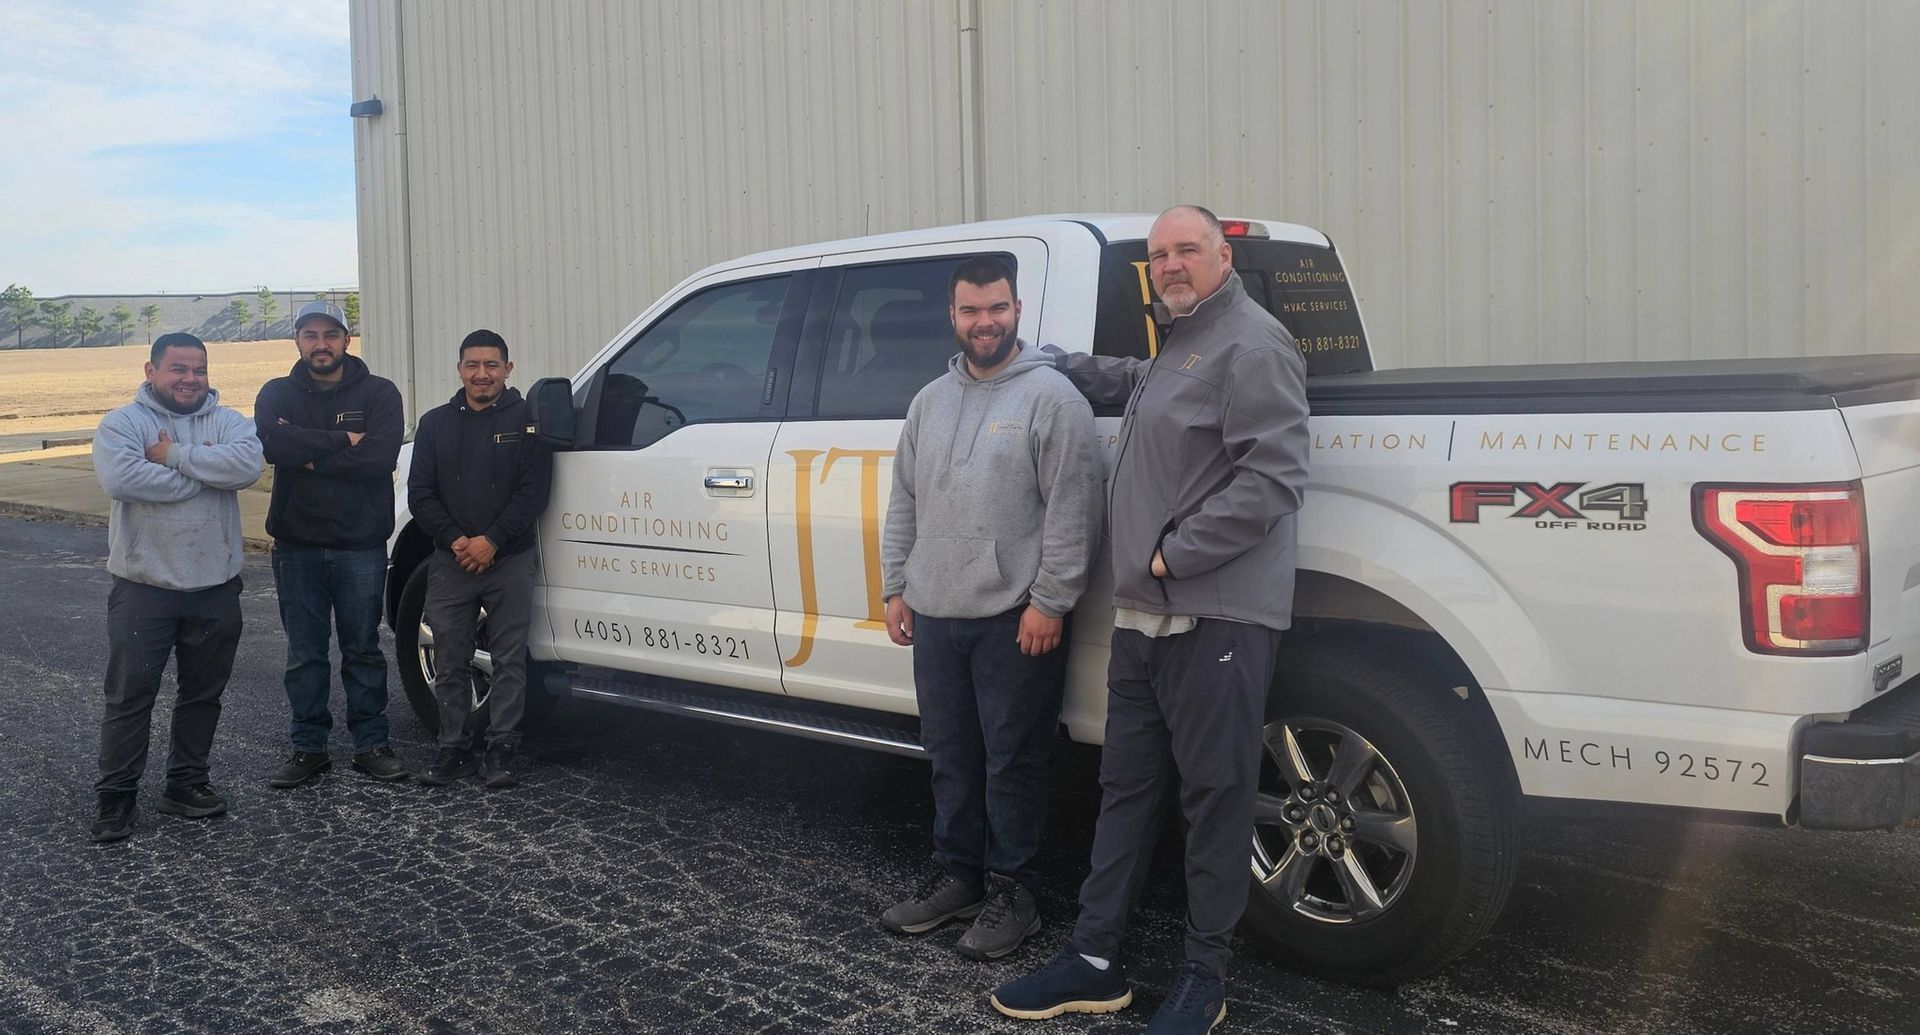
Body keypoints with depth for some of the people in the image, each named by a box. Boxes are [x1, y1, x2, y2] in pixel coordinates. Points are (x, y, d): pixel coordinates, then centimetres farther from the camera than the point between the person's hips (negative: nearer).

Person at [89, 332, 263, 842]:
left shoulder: (228, 421, 4)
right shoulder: (121, 423, -3)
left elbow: (247, 465, -18)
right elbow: (121, 479, -23)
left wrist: (174, 456, -19)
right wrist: (205, 469, -17)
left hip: (216, 586, 3)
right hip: (144, 587, -3)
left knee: (203, 693, 13)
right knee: (130, 696, 3)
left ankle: (186, 783, 27)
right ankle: (116, 796, 15)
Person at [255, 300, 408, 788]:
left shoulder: (378, 393, -1)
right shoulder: (277, 394, 5)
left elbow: (380, 456, -17)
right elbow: (271, 442, -16)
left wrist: (309, 453, -13)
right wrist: (341, 441, -16)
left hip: (361, 545, -2)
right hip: (297, 546, 2)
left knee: (363, 651, 7)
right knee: (304, 655, 9)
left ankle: (372, 745, 17)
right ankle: (308, 748, 19)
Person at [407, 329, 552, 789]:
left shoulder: (527, 420, 1)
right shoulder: (435, 423, 10)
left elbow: (532, 492, -6)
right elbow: (420, 493, 4)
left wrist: (491, 541, -15)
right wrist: (455, 540, -10)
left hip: (509, 562, -2)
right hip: (450, 561, 3)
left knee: (509, 661, 2)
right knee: (450, 663, 7)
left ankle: (500, 752, 10)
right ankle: (453, 751, 18)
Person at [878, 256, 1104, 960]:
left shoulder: (1051, 396, -7)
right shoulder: (930, 402, 14)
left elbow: (1072, 510, -12)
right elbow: (904, 502, 18)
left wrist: (1049, 601, -15)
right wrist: (895, 587, 12)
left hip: (1015, 619, -6)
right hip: (934, 615, 6)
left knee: (1013, 764, 3)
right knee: (950, 757, 15)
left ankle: (1011, 893, 16)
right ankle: (955, 877, 29)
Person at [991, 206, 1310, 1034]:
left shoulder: (1251, 345, -10)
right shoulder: (1177, 345, 20)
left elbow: (1273, 477, -19)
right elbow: (1136, 383, 43)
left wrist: (1175, 554, -18)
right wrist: (1059, 365, 35)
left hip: (1216, 620, -9)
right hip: (1145, 615, 10)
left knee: (1216, 797, 2)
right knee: (1125, 790, 13)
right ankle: (1094, 961, 22)